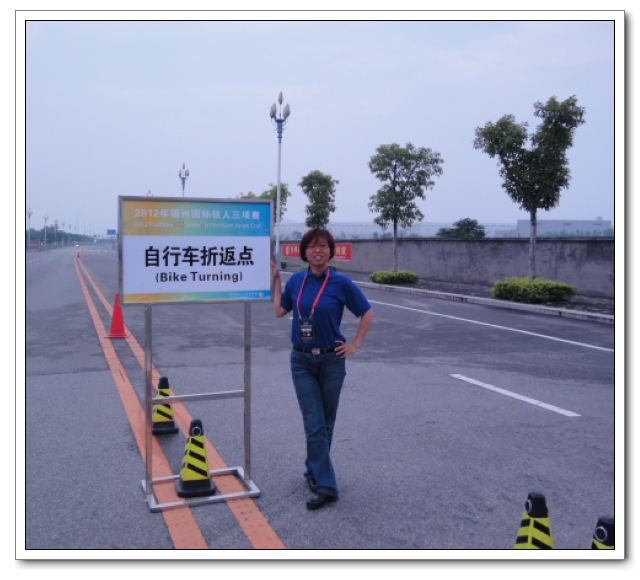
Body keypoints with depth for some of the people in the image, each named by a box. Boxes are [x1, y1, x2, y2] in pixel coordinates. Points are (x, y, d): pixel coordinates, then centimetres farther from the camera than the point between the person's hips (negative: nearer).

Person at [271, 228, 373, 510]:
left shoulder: (341, 283, -8)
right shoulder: (296, 280, 2)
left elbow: (366, 313, 1)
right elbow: (279, 311, 12)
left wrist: (355, 344, -3)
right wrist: (275, 278, 10)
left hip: (331, 360, -1)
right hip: (302, 361, 2)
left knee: (326, 423, 12)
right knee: (314, 425, -2)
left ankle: (314, 471, 34)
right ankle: (325, 486, 5)